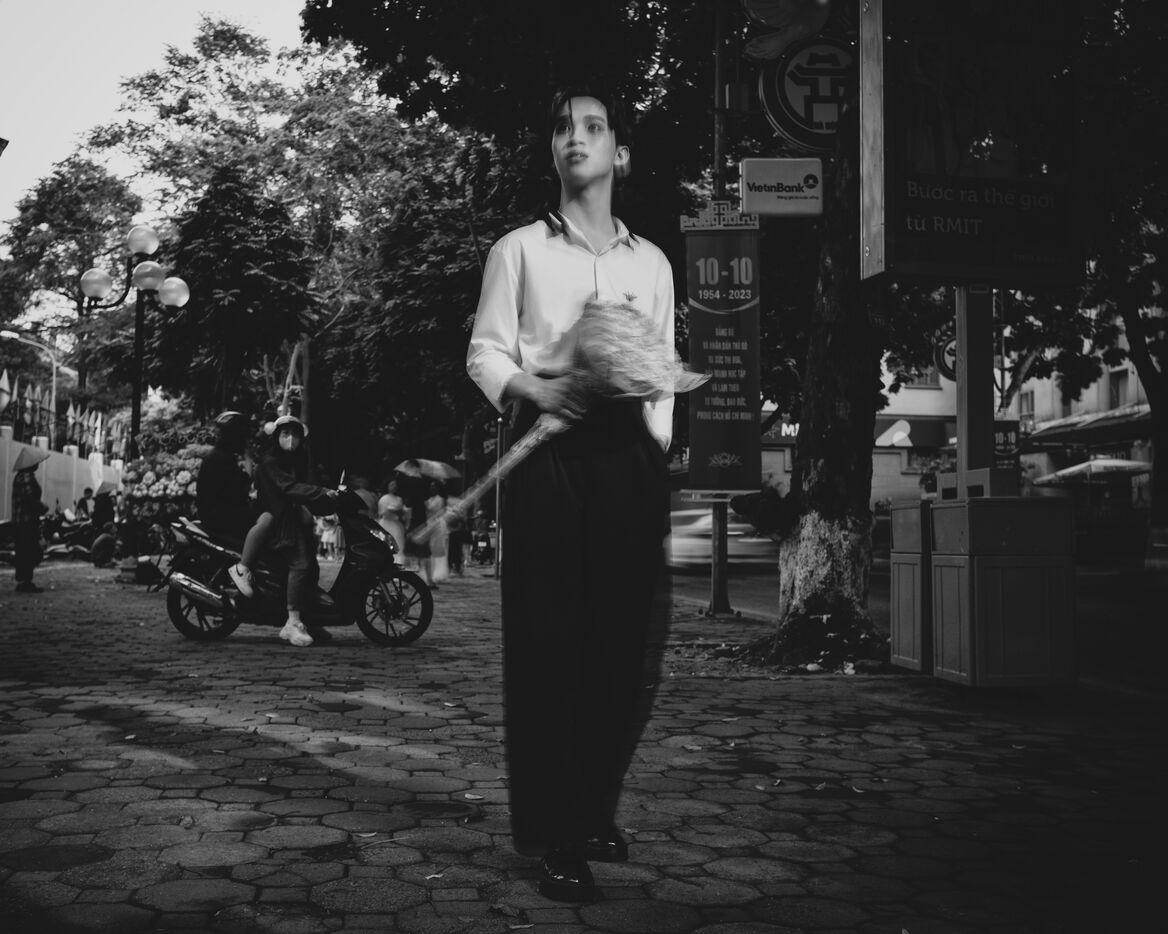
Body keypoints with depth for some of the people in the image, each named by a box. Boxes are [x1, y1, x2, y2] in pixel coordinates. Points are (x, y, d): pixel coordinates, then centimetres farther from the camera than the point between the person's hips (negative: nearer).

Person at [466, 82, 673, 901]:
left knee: (626, 645, 1)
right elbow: (485, 353, 5)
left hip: (628, 452, 3)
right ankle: (556, 837, 3)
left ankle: (596, 812, 18)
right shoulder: (520, 250, 10)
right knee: (549, 644, -5)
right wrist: (534, 389, -14)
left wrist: (659, 457, 6)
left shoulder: (652, 262, 17)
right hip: (548, 448, -3)